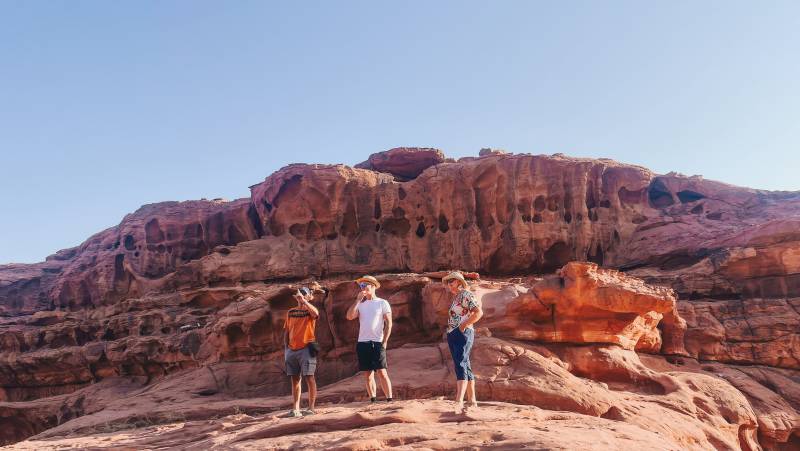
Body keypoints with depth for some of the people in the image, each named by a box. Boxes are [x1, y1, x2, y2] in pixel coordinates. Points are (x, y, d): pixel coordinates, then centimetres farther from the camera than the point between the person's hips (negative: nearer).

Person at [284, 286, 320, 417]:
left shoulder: (310, 310, 1)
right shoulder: (290, 312, 14)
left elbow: (316, 313, -26)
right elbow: (287, 332, 16)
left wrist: (303, 300, -26)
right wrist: (286, 348, 9)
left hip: (306, 349, -5)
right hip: (292, 350, 5)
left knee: (309, 378, -5)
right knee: (295, 379, 8)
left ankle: (311, 408, 0)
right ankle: (296, 408, 13)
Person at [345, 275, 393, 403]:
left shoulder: (382, 303, 2)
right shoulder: (360, 304, 12)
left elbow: (389, 323, -2)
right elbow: (349, 316, -4)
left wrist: (384, 342, -9)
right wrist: (358, 300, -6)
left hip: (377, 343, -4)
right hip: (362, 343, 4)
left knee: (382, 372, -7)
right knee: (368, 374, 6)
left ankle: (389, 399, -5)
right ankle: (373, 400, 12)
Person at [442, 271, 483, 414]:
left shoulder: (466, 294, -6)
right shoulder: (455, 298, 20)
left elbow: (479, 312, -17)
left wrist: (464, 325, -17)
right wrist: (452, 327, 13)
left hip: (462, 334, -10)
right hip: (452, 335, 10)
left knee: (461, 366, -20)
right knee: (465, 367, 11)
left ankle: (459, 402, -31)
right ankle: (472, 401, 16)